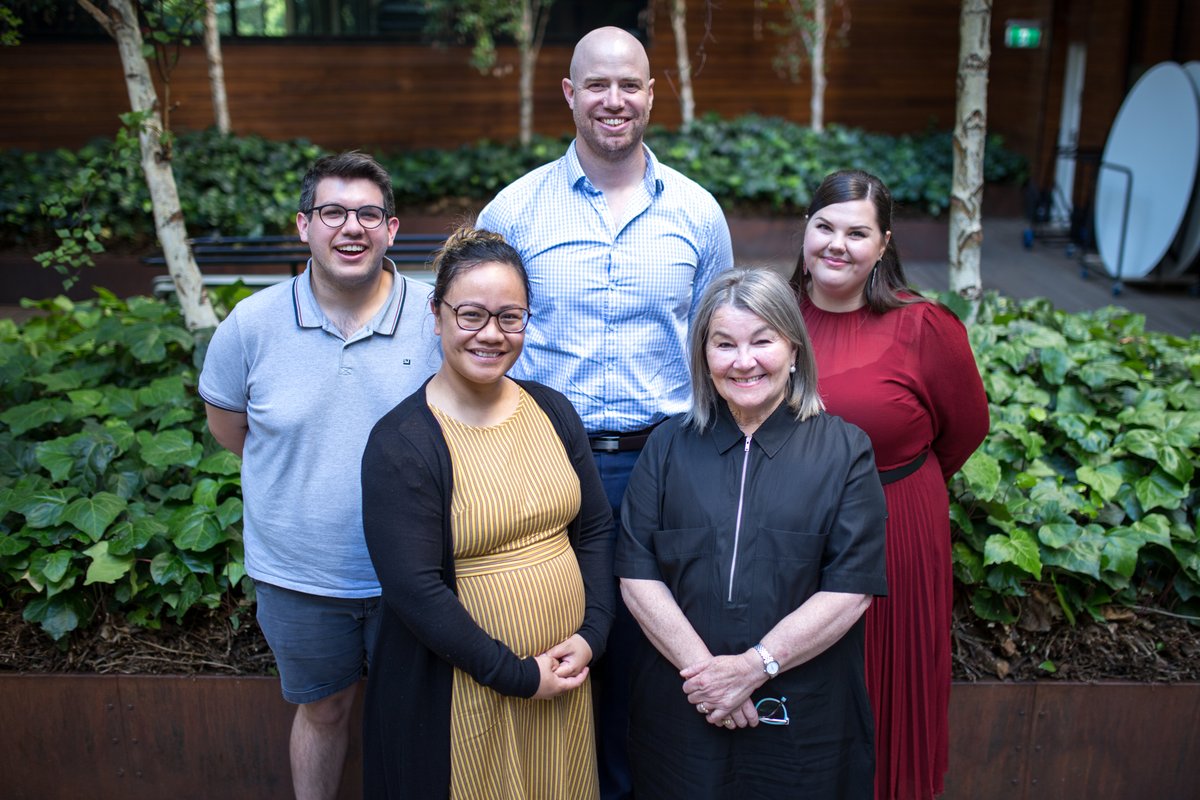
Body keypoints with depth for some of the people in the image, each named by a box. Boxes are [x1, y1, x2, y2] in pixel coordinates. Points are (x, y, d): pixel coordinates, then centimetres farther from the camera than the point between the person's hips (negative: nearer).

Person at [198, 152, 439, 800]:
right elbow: (227, 424, 6)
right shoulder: (252, 324, -9)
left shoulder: (437, 319, -12)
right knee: (323, 708, 21)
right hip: (298, 573, 1)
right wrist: (302, 477, 3)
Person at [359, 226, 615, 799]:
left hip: (564, 678, 5)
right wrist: (517, 675, -16)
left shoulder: (553, 411, 2)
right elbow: (414, 590, -18)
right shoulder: (400, 443, -15)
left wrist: (592, 634, -6)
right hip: (459, 695, -5)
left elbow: (595, 528, 6)